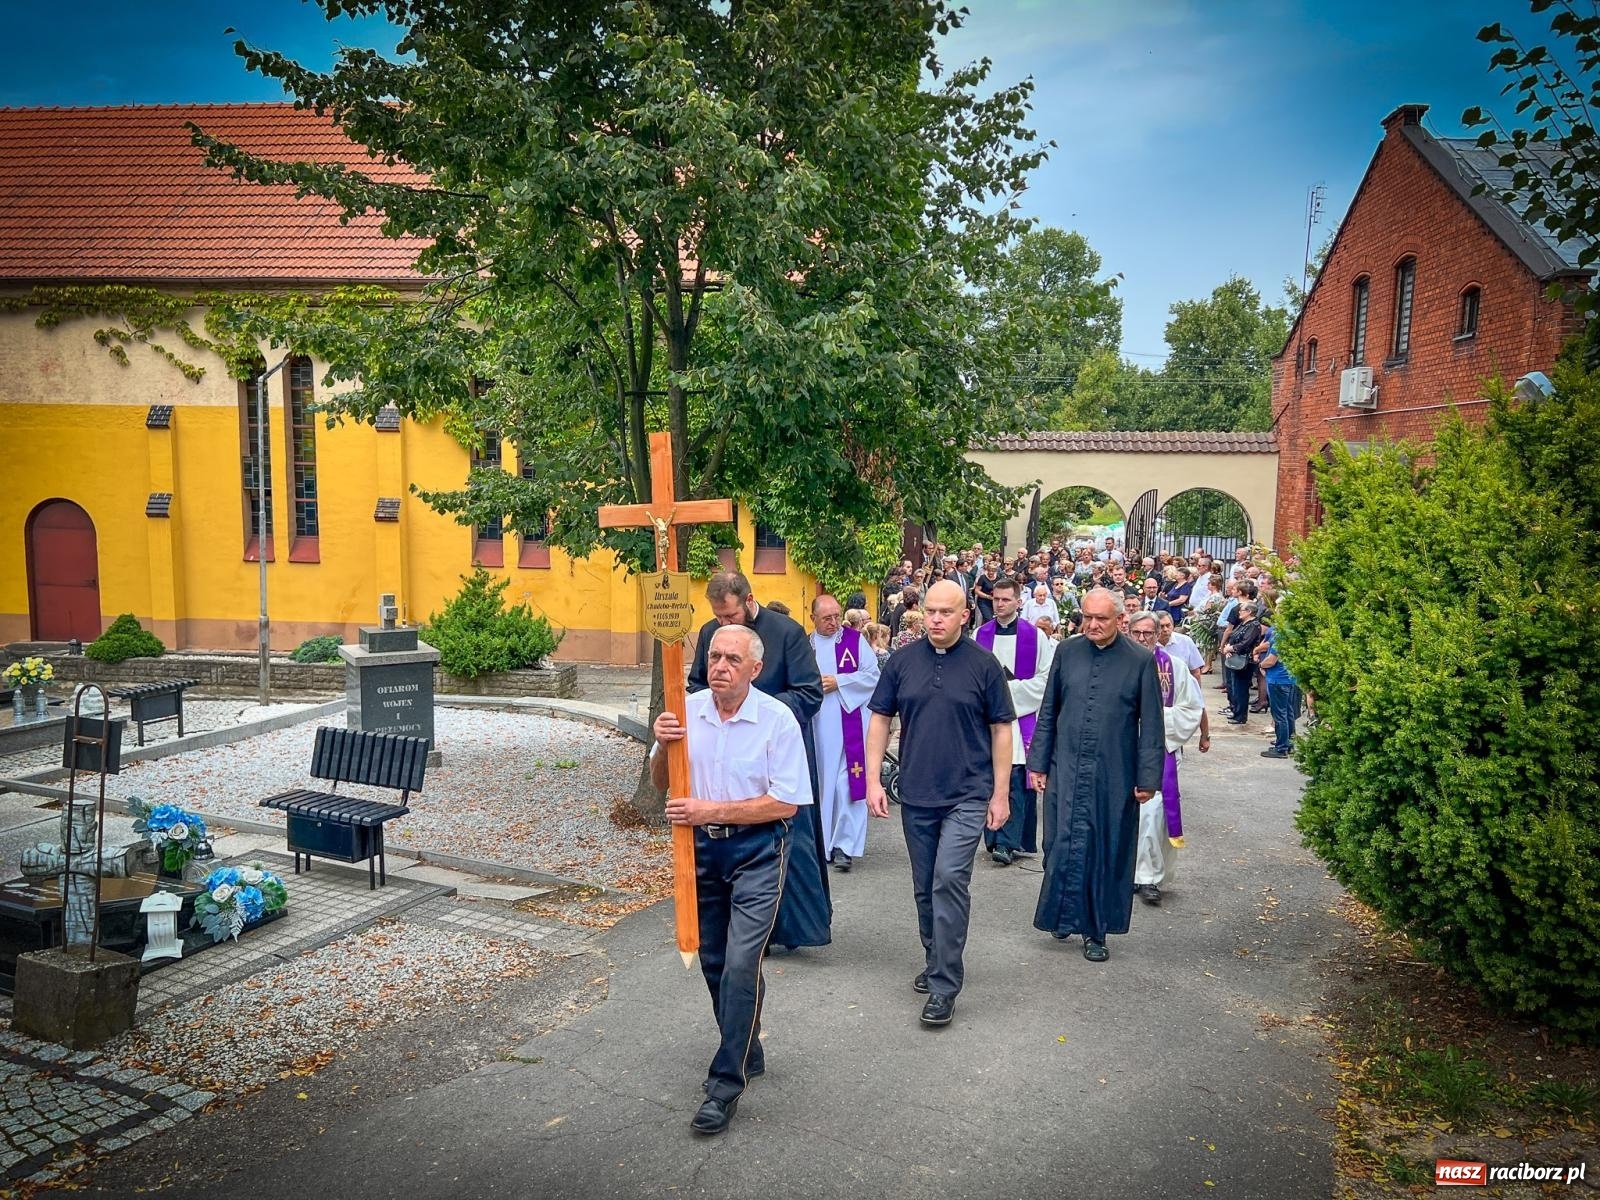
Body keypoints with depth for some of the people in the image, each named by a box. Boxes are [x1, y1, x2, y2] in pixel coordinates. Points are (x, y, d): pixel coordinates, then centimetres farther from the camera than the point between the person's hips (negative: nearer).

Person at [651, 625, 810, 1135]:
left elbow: (786, 803, -17)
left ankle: (726, 1083, 2)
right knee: (714, 962, 15)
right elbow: (661, 783, 8)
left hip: (757, 850, -5)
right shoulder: (686, 711, -3)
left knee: (740, 964, -10)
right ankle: (747, 1053, 35)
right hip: (701, 846, 5)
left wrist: (711, 810, -21)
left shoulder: (777, 719, -15)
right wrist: (663, 747, -15)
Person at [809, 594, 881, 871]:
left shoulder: (855, 639, 1)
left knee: (847, 783, -5)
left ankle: (844, 844, 1)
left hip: (849, 725, -2)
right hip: (816, 726, 2)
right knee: (821, 783, 8)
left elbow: (872, 675, -4)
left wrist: (838, 682, -10)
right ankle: (823, 842, 19)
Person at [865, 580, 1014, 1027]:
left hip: (967, 794, -3)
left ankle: (944, 987, -5)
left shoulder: (984, 664, -4)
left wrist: (1001, 793, -2)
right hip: (915, 794, 4)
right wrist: (873, 780, -1)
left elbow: (1001, 729, 0)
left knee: (949, 879, -14)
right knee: (925, 887, 14)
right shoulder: (903, 660, 1)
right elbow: (880, 720, 6)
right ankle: (935, 961, 34)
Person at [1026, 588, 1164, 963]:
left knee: (1107, 850, 7)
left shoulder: (1140, 661, -4)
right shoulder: (1066, 652, 3)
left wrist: (1148, 778, -5)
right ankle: (1064, 914, 24)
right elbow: (1048, 712, 8)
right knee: (1063, 845, 3)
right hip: (1066, 770, 1)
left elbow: (1151, 726, -2)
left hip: (1114, 775, -1)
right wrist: (1038, 762, 6)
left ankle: (1095, 929, 20)